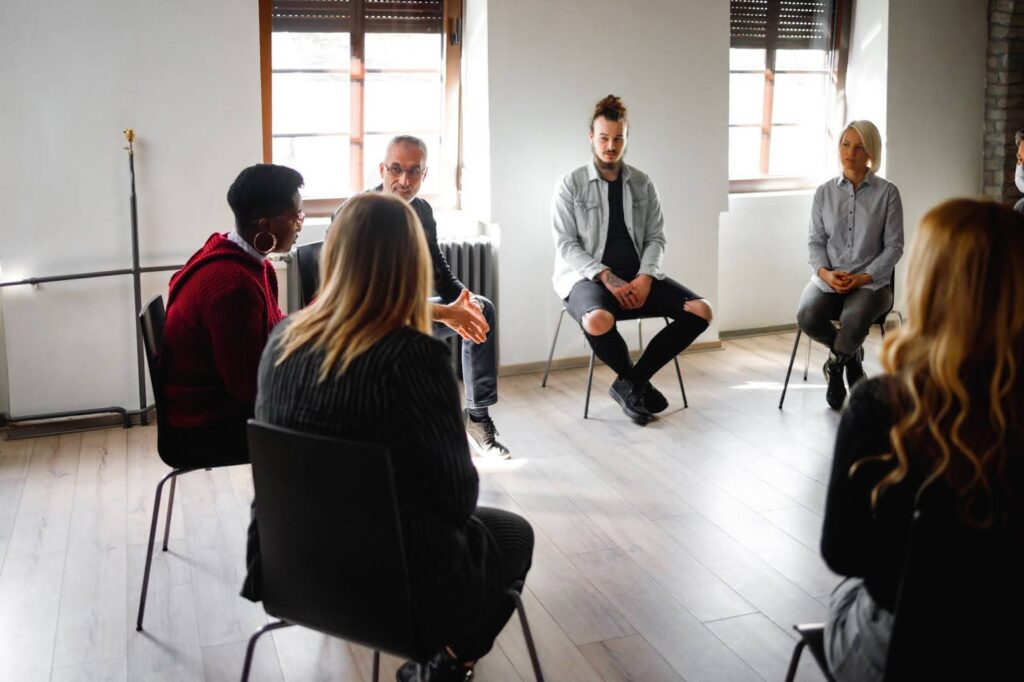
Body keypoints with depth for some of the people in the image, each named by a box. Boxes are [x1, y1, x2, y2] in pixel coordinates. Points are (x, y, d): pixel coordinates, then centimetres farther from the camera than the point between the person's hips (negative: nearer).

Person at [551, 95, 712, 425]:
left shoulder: (642, 184, 11)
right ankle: (632, 380, -6)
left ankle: (632, 382, -5)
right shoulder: (570, 185, -1)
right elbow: (566, 245, -7)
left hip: (638, 276, 5)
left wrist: (646, 277, -11)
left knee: (701, 311, -16)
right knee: (598, 321, -39)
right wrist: (607, 277, -19)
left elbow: (656, 238, 9)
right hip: (589, 276, -4)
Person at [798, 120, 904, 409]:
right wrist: (825, 272, -11)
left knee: (853, 320, -36)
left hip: (871, 281, -2)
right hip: (828, 279, 3)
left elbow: (894, 246, 0)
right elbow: (815, 241, 9)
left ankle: (836, 363, 0)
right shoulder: (824, 192, 9)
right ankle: (851, 355, 3)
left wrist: (863, 277, -14)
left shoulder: (887, 193, 1)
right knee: (807, 317, -30)